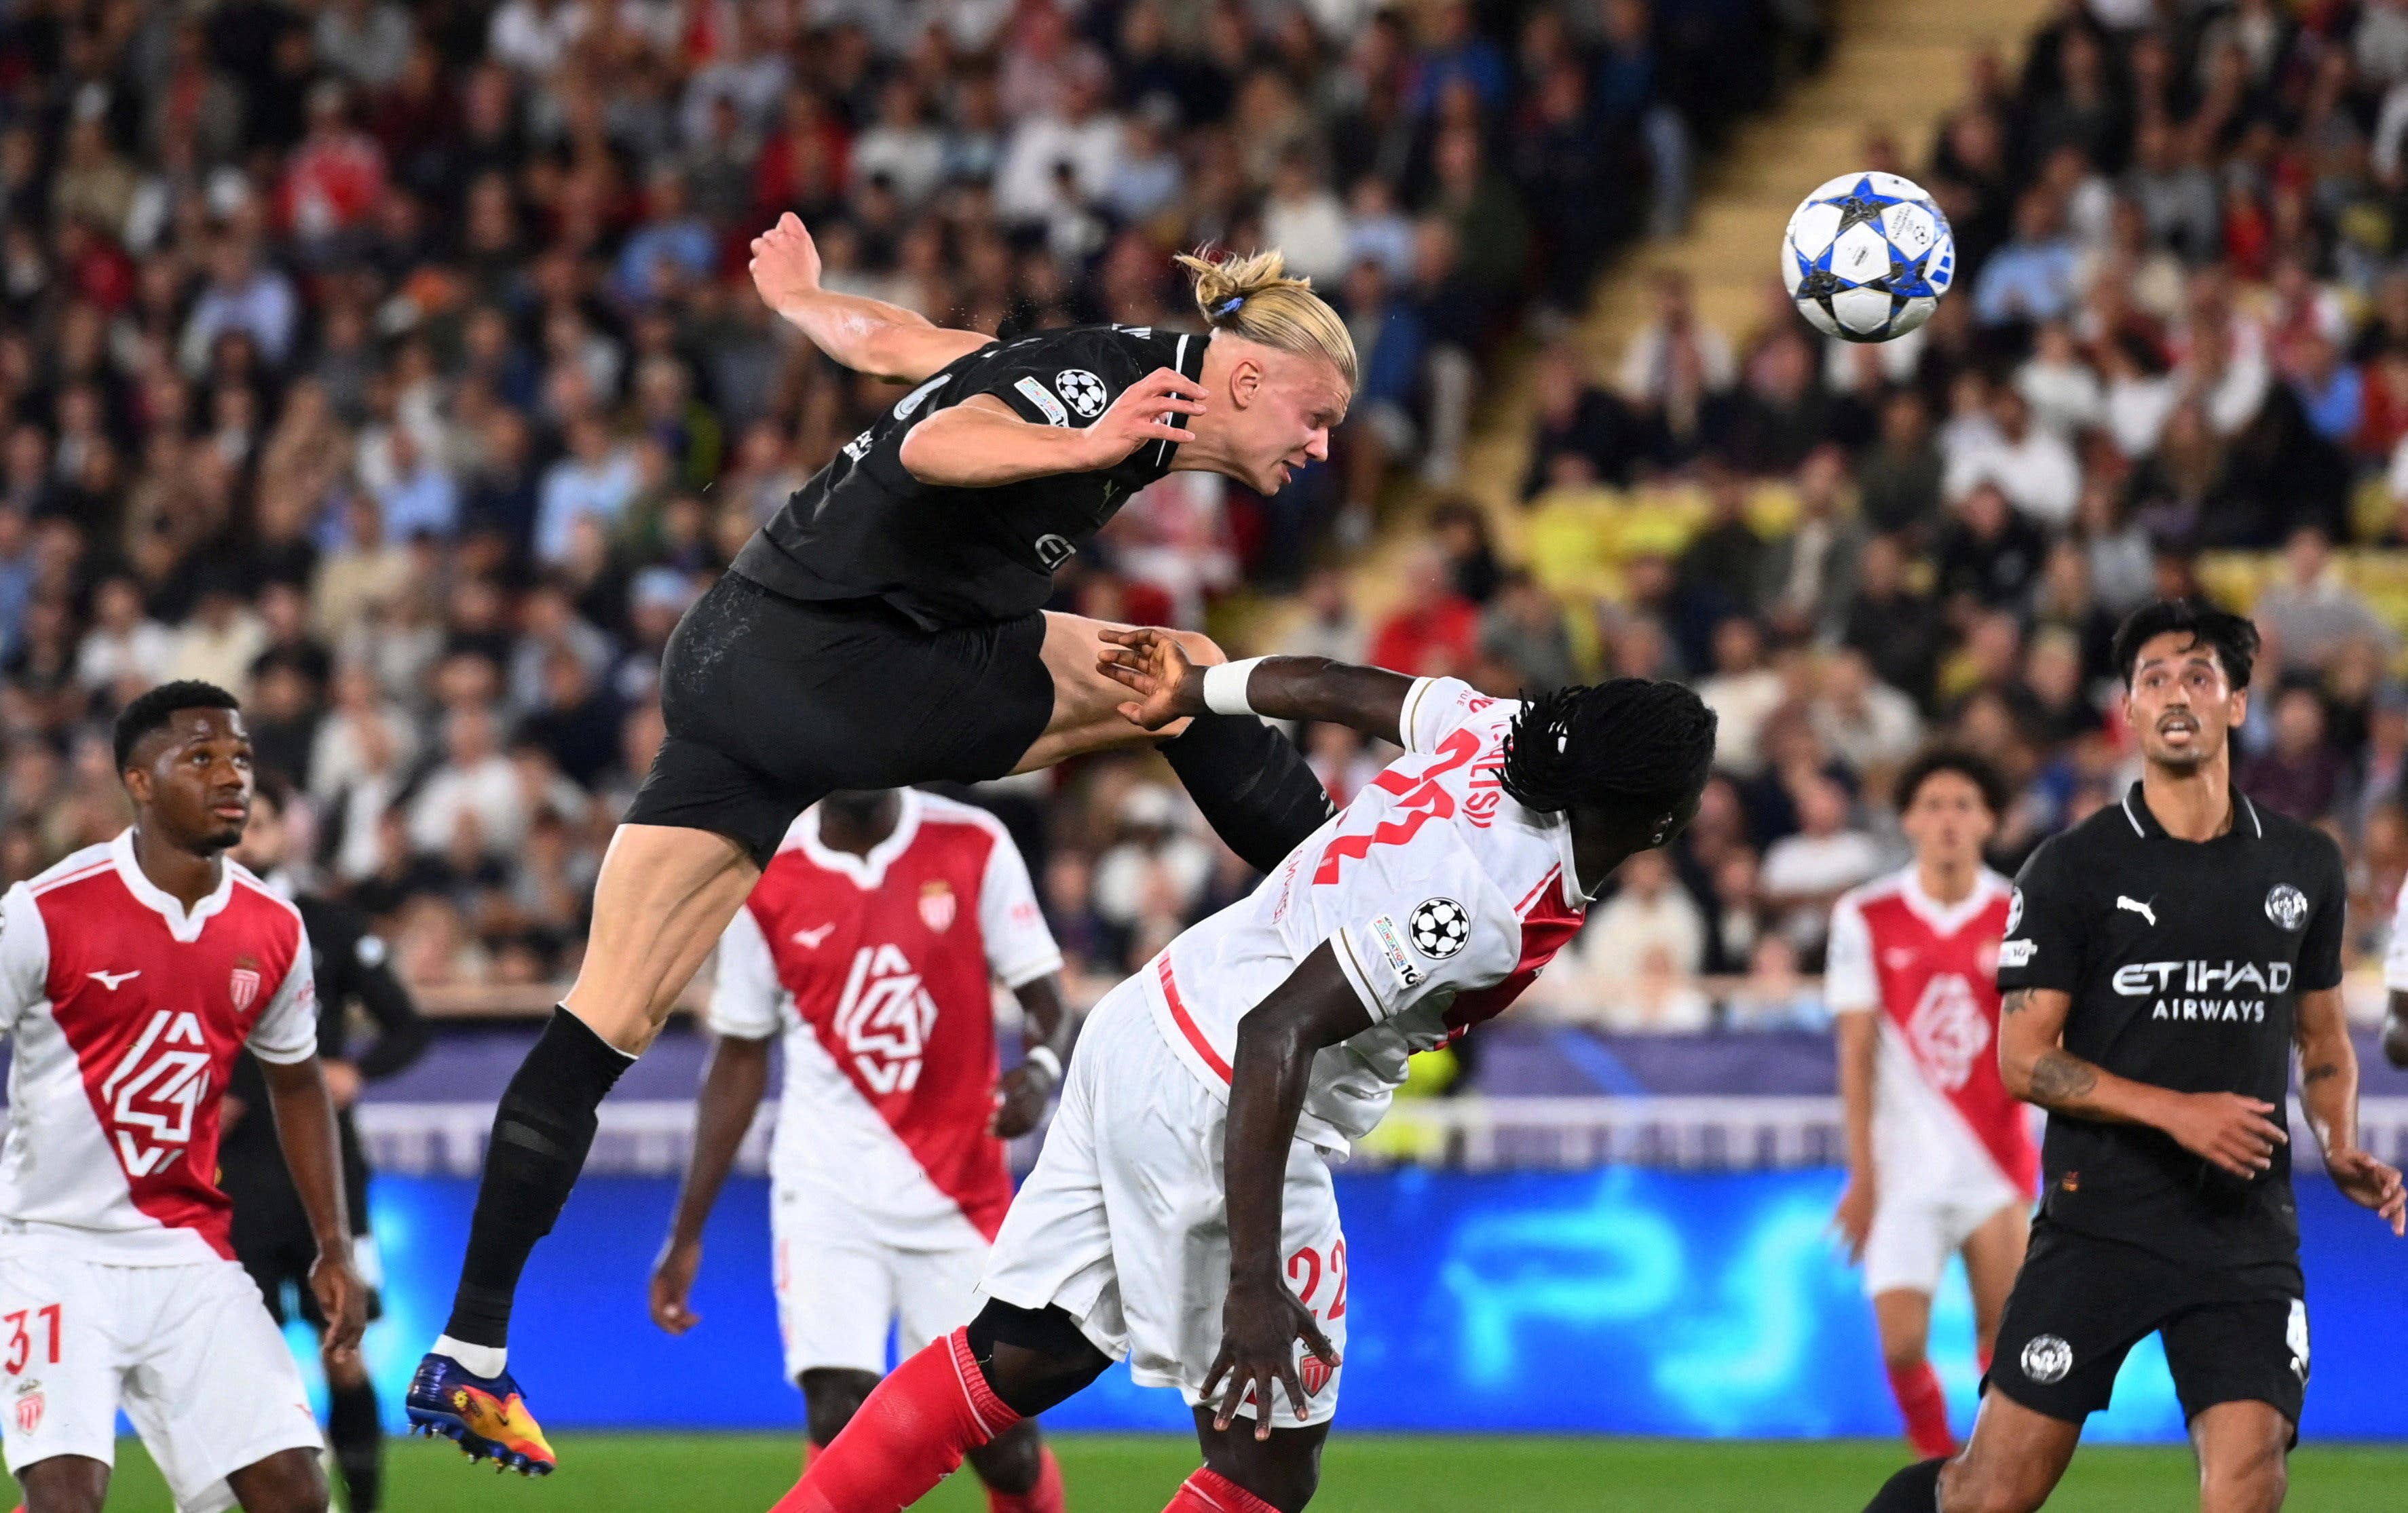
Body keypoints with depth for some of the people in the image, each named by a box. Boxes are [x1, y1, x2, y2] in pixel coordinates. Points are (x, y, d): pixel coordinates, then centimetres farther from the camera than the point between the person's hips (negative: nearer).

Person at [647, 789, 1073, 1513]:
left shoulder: (972, 848, -2)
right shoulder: (766, 882, 0)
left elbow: (1046, 1000, 0)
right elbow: (739, 1059, 7)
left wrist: (1039, 1068, -25)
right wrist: (687, 1232, 7)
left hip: (960, 1189, 0)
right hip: (829, 1189, 0)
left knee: (1003, 1444, 1)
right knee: (840, 1420, -15)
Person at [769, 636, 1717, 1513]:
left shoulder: (1496, 730, -2)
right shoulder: (1484, 902, -26)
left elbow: (1339, 689, 17)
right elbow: (1277, 1033, -29)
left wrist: (1195, 689, 38)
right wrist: (1254, 1284, -30)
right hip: (1216, 1108, -10)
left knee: (1018, 1358, 19)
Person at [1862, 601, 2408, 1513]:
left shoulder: (2304, 866, 9)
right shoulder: (2072, 869, -3)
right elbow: (2022, 1060, -5)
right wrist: (2175, 1111, -17)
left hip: (2248, 1232, 3)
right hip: (2098, 1222, -2)